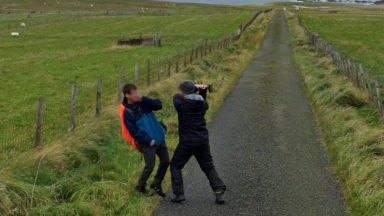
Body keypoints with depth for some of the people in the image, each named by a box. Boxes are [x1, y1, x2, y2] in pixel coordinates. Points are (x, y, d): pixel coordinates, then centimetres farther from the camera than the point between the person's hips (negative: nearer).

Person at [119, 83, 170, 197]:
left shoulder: (143, 103, 4)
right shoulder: (127, 112, -13)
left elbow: (159, 105, -5)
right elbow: (133, 131, -15)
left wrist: (144, 99, -16)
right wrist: (148, 141, -18)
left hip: (159, 138, 7)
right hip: (147, 142, -7)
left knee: (165, 161, 10)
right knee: (150, 165, -10)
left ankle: (156, 185, 26)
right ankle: (140, 187, 11)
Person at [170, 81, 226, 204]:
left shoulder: (181, 104, -12)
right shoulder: (203, 104, 1)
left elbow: (177, 97, 12)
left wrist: (196, 88, 13)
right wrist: (202, 91, 11)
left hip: (187, 142, -4)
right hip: (203, 140, 4)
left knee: (175, 166, 13)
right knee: (208, 167, 15)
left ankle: (179, 194, 5)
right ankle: (219, 191, 1)